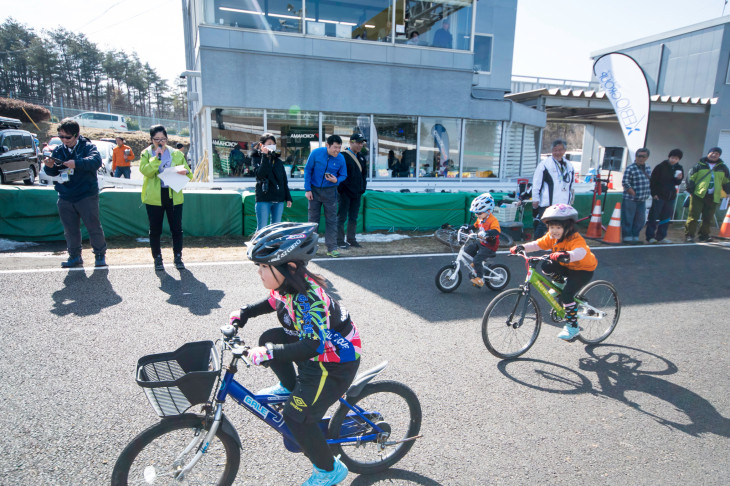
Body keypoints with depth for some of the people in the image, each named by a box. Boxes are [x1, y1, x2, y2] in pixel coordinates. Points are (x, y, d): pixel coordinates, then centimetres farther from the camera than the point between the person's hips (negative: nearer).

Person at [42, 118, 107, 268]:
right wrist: (49, 166, -13)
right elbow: (52, 172, 10)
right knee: (70, 230, 12)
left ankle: (100, 254, 13)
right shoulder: (58, 150, 10)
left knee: (94, 226, 1)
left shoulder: (88, 147, -4)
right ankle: (75, 256, 23)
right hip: (65, 198, 5)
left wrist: (76, 163, -35)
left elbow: (96, 161, -23)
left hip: (87, 196, -5)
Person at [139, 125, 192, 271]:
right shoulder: (146, 154, 5)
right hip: (154, 197, -1)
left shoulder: (176, 154, 9)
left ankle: (178, 257, 16)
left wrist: (185, 172, -16)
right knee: (155, 230, 5)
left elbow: (189, 174, 7)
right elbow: (145, 171, -13)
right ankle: (157, 258, 17)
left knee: (176, 228, 4)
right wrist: (157, 157, -19)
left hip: (174, 196, 1)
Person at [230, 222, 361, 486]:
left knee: (297, 417, -6)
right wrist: (243, 313, 6)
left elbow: (313, 346, -40)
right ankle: (290, 388, 28)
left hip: (335, 362, -9)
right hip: (313, 339, 9)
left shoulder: (309, 299, -34)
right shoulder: (288, 284, -7)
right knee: (268, 338, 8)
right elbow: (273, 302, 16)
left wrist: (270, 354, -45)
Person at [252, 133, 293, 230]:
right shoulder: (257, 159, 0)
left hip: (278, 200, 4)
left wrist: (288, 198, 11)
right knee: (262, 228, -3)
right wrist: (265, 156, -20)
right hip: (263, 200, -4)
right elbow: (260, 174, -18)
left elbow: (284, 180, 15)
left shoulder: (278, 161, 13)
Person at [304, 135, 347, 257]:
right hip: (314, 190, 0)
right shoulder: (316, 153, -10)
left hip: (330, 192, 0)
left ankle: (332, 248, 5)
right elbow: (307, 170, -2)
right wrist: (307, 189, -6)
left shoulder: (340, 159, -7)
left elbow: (343, 175, 4)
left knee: (331, 220, 0)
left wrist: (336, 180, -20)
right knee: (313, 219, 8)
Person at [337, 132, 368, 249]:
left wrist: (363, 187, 10)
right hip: (345, 193, -7)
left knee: (353, 218, 12)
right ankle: (340, 240, 8)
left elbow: (364, 173, 20)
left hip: (357, 192, 7)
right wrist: (341, 188, -16)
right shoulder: (343, 156, -9)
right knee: (342, 217, 1)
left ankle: (351, 239, 22)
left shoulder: (362, 157, 14)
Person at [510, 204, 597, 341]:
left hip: (583, 269, -7)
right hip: (566, 266, 7)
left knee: (566, 294, -23)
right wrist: (522, 247, -36)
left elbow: (580, 252, -51)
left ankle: (572, 326, -5)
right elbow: (537, 244, -19)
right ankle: (562, 284, 11)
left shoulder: (575, 239, -31)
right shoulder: (551, 237, -9)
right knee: (546, 267, -18)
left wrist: (566, 255, -72)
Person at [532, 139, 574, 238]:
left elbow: (571, 186, 24)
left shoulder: (569, 166, 16)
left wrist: (571, 200, 25)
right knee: (542, 226, -9)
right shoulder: (544, 164, -4)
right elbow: (537, 182, -6)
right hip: (547, 204, -6)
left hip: (564, 204, 6)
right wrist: (535, 199, -9)